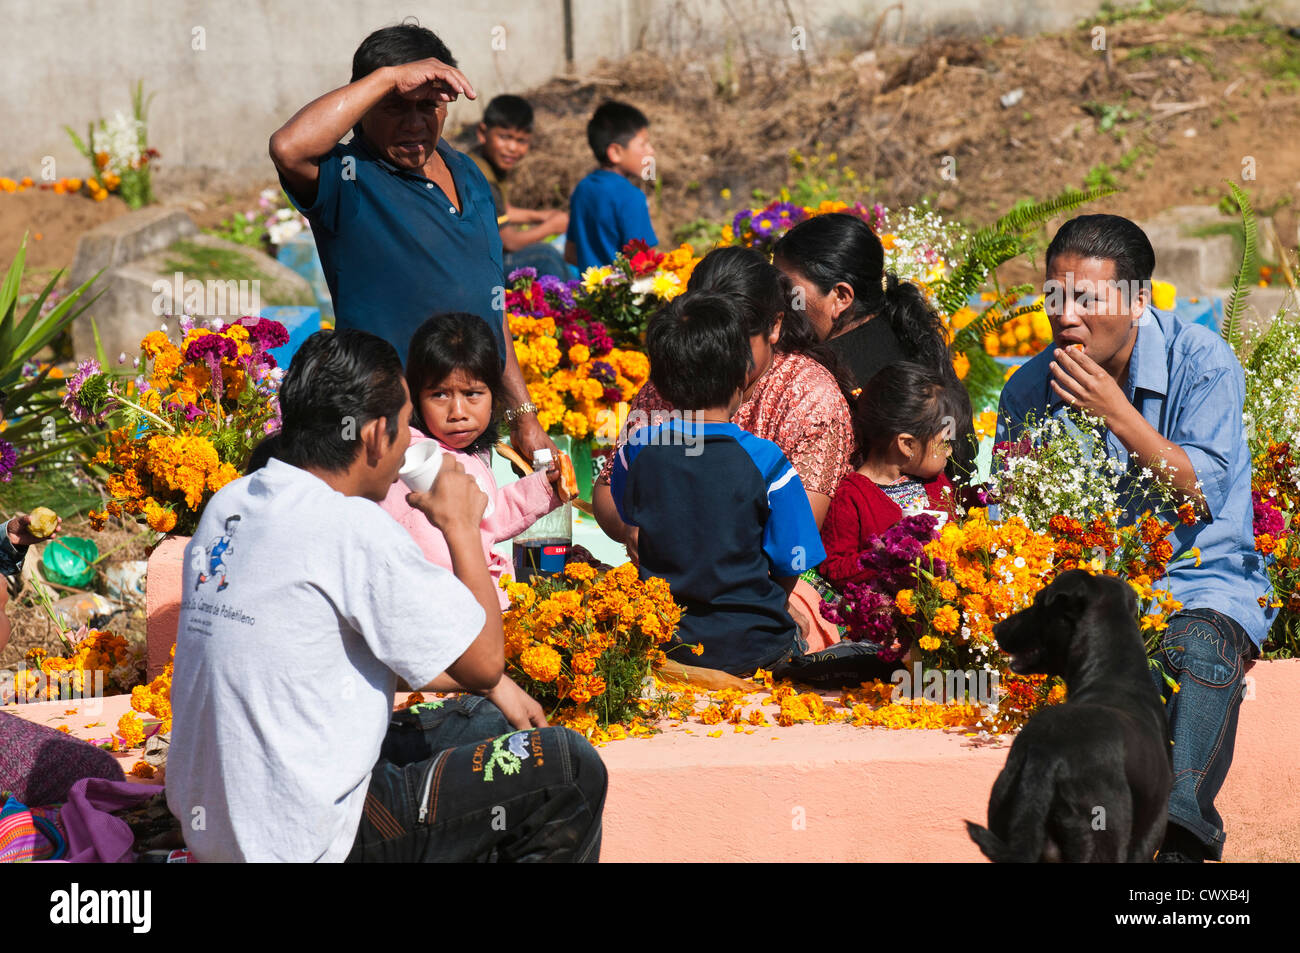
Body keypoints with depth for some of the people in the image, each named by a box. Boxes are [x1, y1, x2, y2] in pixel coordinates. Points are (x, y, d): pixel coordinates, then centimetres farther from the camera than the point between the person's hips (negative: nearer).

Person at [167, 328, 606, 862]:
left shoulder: (228, 505, 7)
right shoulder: (353, 529, -19)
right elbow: (484, 658, -10)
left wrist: (486, 684, 20)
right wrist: (461, 526, 2)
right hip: (304, 844, -9)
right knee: (568, 769, -1)